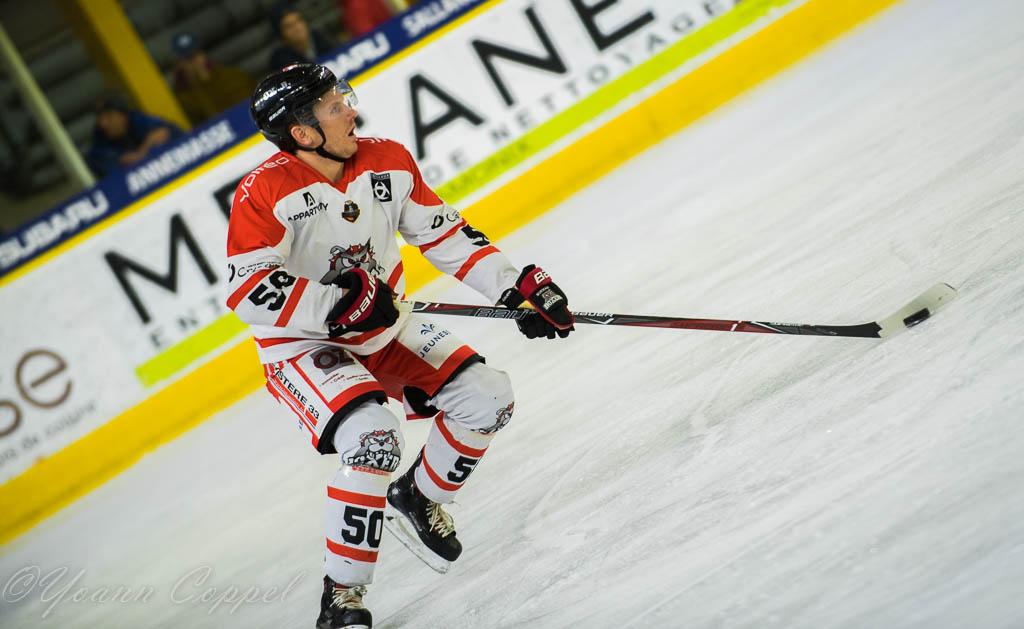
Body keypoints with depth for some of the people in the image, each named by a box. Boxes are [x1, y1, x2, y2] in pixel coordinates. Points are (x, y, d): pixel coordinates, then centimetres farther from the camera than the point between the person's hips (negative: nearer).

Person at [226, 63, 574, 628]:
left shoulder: (388, 162, -5)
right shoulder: (264, 192, -22)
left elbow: (444, 234, 4)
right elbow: (249, 292, -27)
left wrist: (519, 285, -2)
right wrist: (339, 302, -31)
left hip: (383, 331, 7)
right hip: (302, 347, -6)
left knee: (486, 395, -4)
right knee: (374, 439, -29)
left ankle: (417, 500, 22)